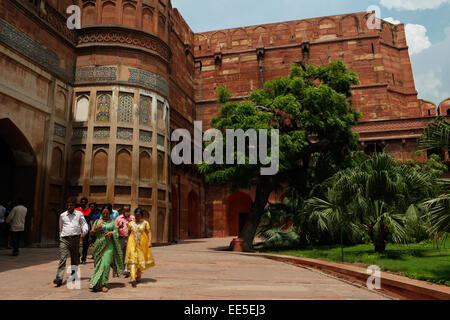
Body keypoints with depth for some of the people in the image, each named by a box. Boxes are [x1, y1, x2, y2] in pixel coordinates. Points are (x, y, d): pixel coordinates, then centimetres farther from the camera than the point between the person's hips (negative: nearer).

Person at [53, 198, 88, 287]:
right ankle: (59, 278, -17)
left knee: (75, 259, 11)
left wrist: (84, 232, -11)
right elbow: (60, 228, 23)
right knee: (62, 258, -12)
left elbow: (84, 224, 8)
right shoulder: (62, 215, 12)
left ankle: (74, 275, 29)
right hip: (64, 239, 0)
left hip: (75, 238, 0)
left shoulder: (79, 214, 7)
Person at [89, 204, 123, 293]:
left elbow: (116, 232, 2)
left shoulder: (113, 222, 11)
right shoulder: (97, 221, 14)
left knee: (106, 264, -10)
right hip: (99, 245, 2)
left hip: (109, 245, -2)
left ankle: (103, 284, -5)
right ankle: (96, 283, 14)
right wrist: (96, 228, -10)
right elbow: (91, 232, 11)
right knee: (98, 264, 2)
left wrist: (111, 233, -20)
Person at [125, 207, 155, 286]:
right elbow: (129, 233, 16)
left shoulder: (145, 223, 2)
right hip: (132, 244, 0)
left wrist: (149, 241, -16)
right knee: (132, 259, -13)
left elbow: (149, 233, -4)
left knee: (141, 260, 9)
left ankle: (138, 276, 29)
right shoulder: (131, 223, 8)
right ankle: (133, 278, -20)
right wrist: (127, 243, 15)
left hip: (142, 244, 0)